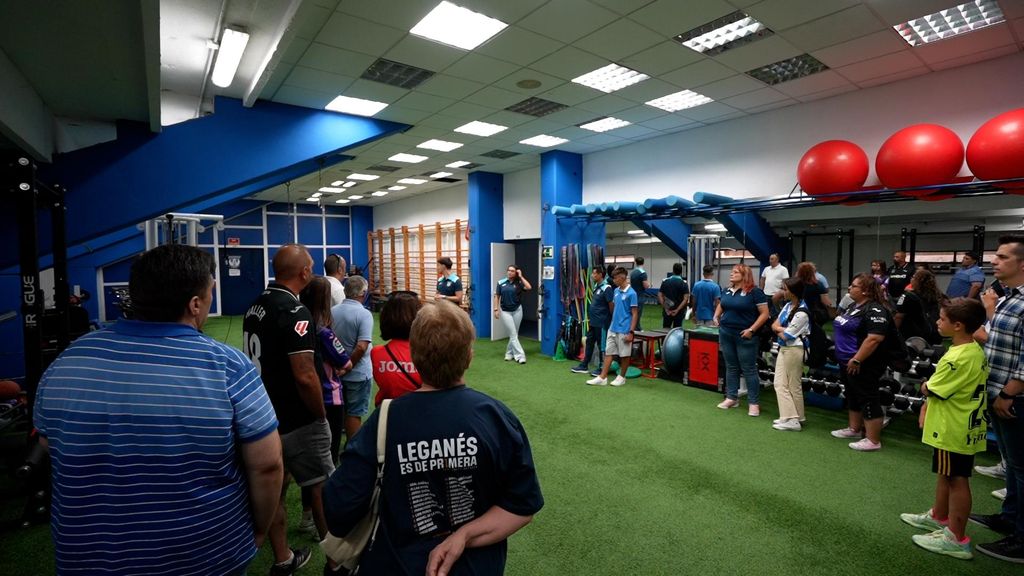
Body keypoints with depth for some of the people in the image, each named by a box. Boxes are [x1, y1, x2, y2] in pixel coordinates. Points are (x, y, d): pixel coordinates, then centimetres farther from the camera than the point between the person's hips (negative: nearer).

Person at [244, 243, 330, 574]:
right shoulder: (295, 312, -23)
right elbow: (304, 376, -27)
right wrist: (322, 415, -13)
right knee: (323, 487, 7)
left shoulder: (255, 307, 5)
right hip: (297, 421, -8)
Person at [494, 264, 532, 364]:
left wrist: (521, 276, -14)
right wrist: (496, 309, -4)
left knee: (514, 334, 10)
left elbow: (529, 288, -20)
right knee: (513, 334, -5)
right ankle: (520, 355, -5)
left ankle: (509, 353, 26)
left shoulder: (519, 283, -2)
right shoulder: (501, 283, -1)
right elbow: (497, 296, 3)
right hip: (505, 311, -1)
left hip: (517, 310, 1)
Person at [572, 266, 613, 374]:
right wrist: (590, 316, 15)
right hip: (593, 322, 9)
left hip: (601, 323, -9)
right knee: (589, 343, 15)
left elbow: (611, 305, -17)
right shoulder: (596, 286, 10)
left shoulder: (606, 288, -18)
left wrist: (611, 319, -9)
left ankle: (602, 369, 15)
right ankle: (584, 366, 25)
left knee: (601, 346, 3)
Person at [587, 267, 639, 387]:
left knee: (624, 355, 8)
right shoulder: (616, 291, 7)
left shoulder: (631, 293, -14)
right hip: (612, 328, 7)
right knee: (608, 352, 6)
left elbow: (635, 314, -14)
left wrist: (631, 332, -17)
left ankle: (621, 377, 21)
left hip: (624, 330, -7)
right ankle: (602, 377, 9)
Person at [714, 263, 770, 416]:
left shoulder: (754, 291, -10)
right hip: (726, 334, 6)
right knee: (731, 367, 14)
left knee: (749, 369, 1)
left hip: (744, 336, -6)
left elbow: (764, 314, -11)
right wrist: (716, 317, 7)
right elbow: (721, 306, 26)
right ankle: (732, 398, 24)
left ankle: (754, 403, 10)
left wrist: (752, 330, -18)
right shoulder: (727, 291, 9)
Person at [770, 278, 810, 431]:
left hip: (794, 350, -8)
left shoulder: (801, 313, -19)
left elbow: (785, 336, -18)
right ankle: (789, 417, 15)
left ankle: (796, 419, 15)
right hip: (783, 349, 8)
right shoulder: (787, 305, 6)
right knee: (780, 384, 9)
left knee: (794, 386, 3)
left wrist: (779, 331, 1)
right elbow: (774, 325, 7)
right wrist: (783, 329, -12)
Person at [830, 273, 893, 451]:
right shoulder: (854, 306, 12)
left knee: (868, 400, -1)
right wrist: (847, 359, 20)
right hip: (847, 363, 10)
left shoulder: (874, 310, -20)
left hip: (862, 366, -10)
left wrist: (856, 360, -26)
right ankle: (854, 429, 33)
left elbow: (874, 339, -28)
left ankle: (873, 440, 8)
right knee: (852, 396, 20)